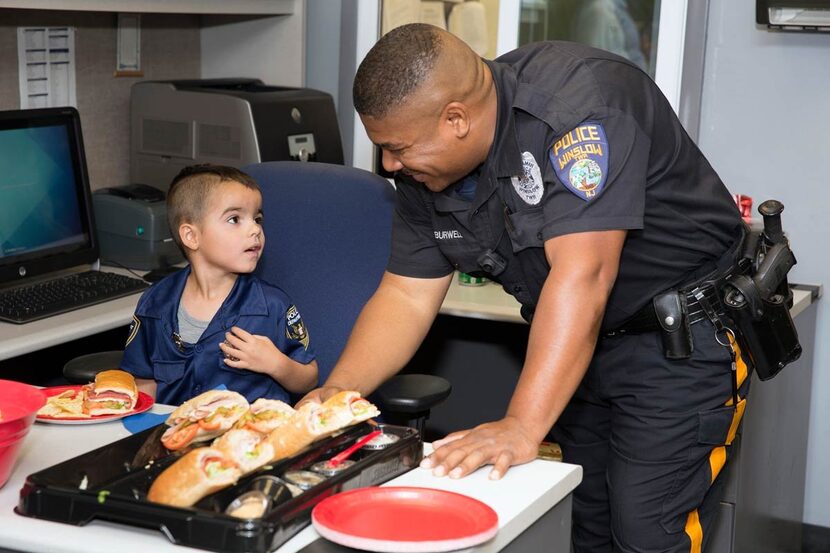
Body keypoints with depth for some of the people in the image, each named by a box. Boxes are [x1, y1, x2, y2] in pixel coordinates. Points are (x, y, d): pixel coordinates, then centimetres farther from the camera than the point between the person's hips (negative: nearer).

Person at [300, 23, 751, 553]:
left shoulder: (582, 102, -28)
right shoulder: (428, 167, -4)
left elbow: (582, 274, -36)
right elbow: (407, 296, 0)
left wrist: (522, 427, -39)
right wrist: (338, 391, -15)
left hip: (681, 342, -7)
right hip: (578, 344, 7)